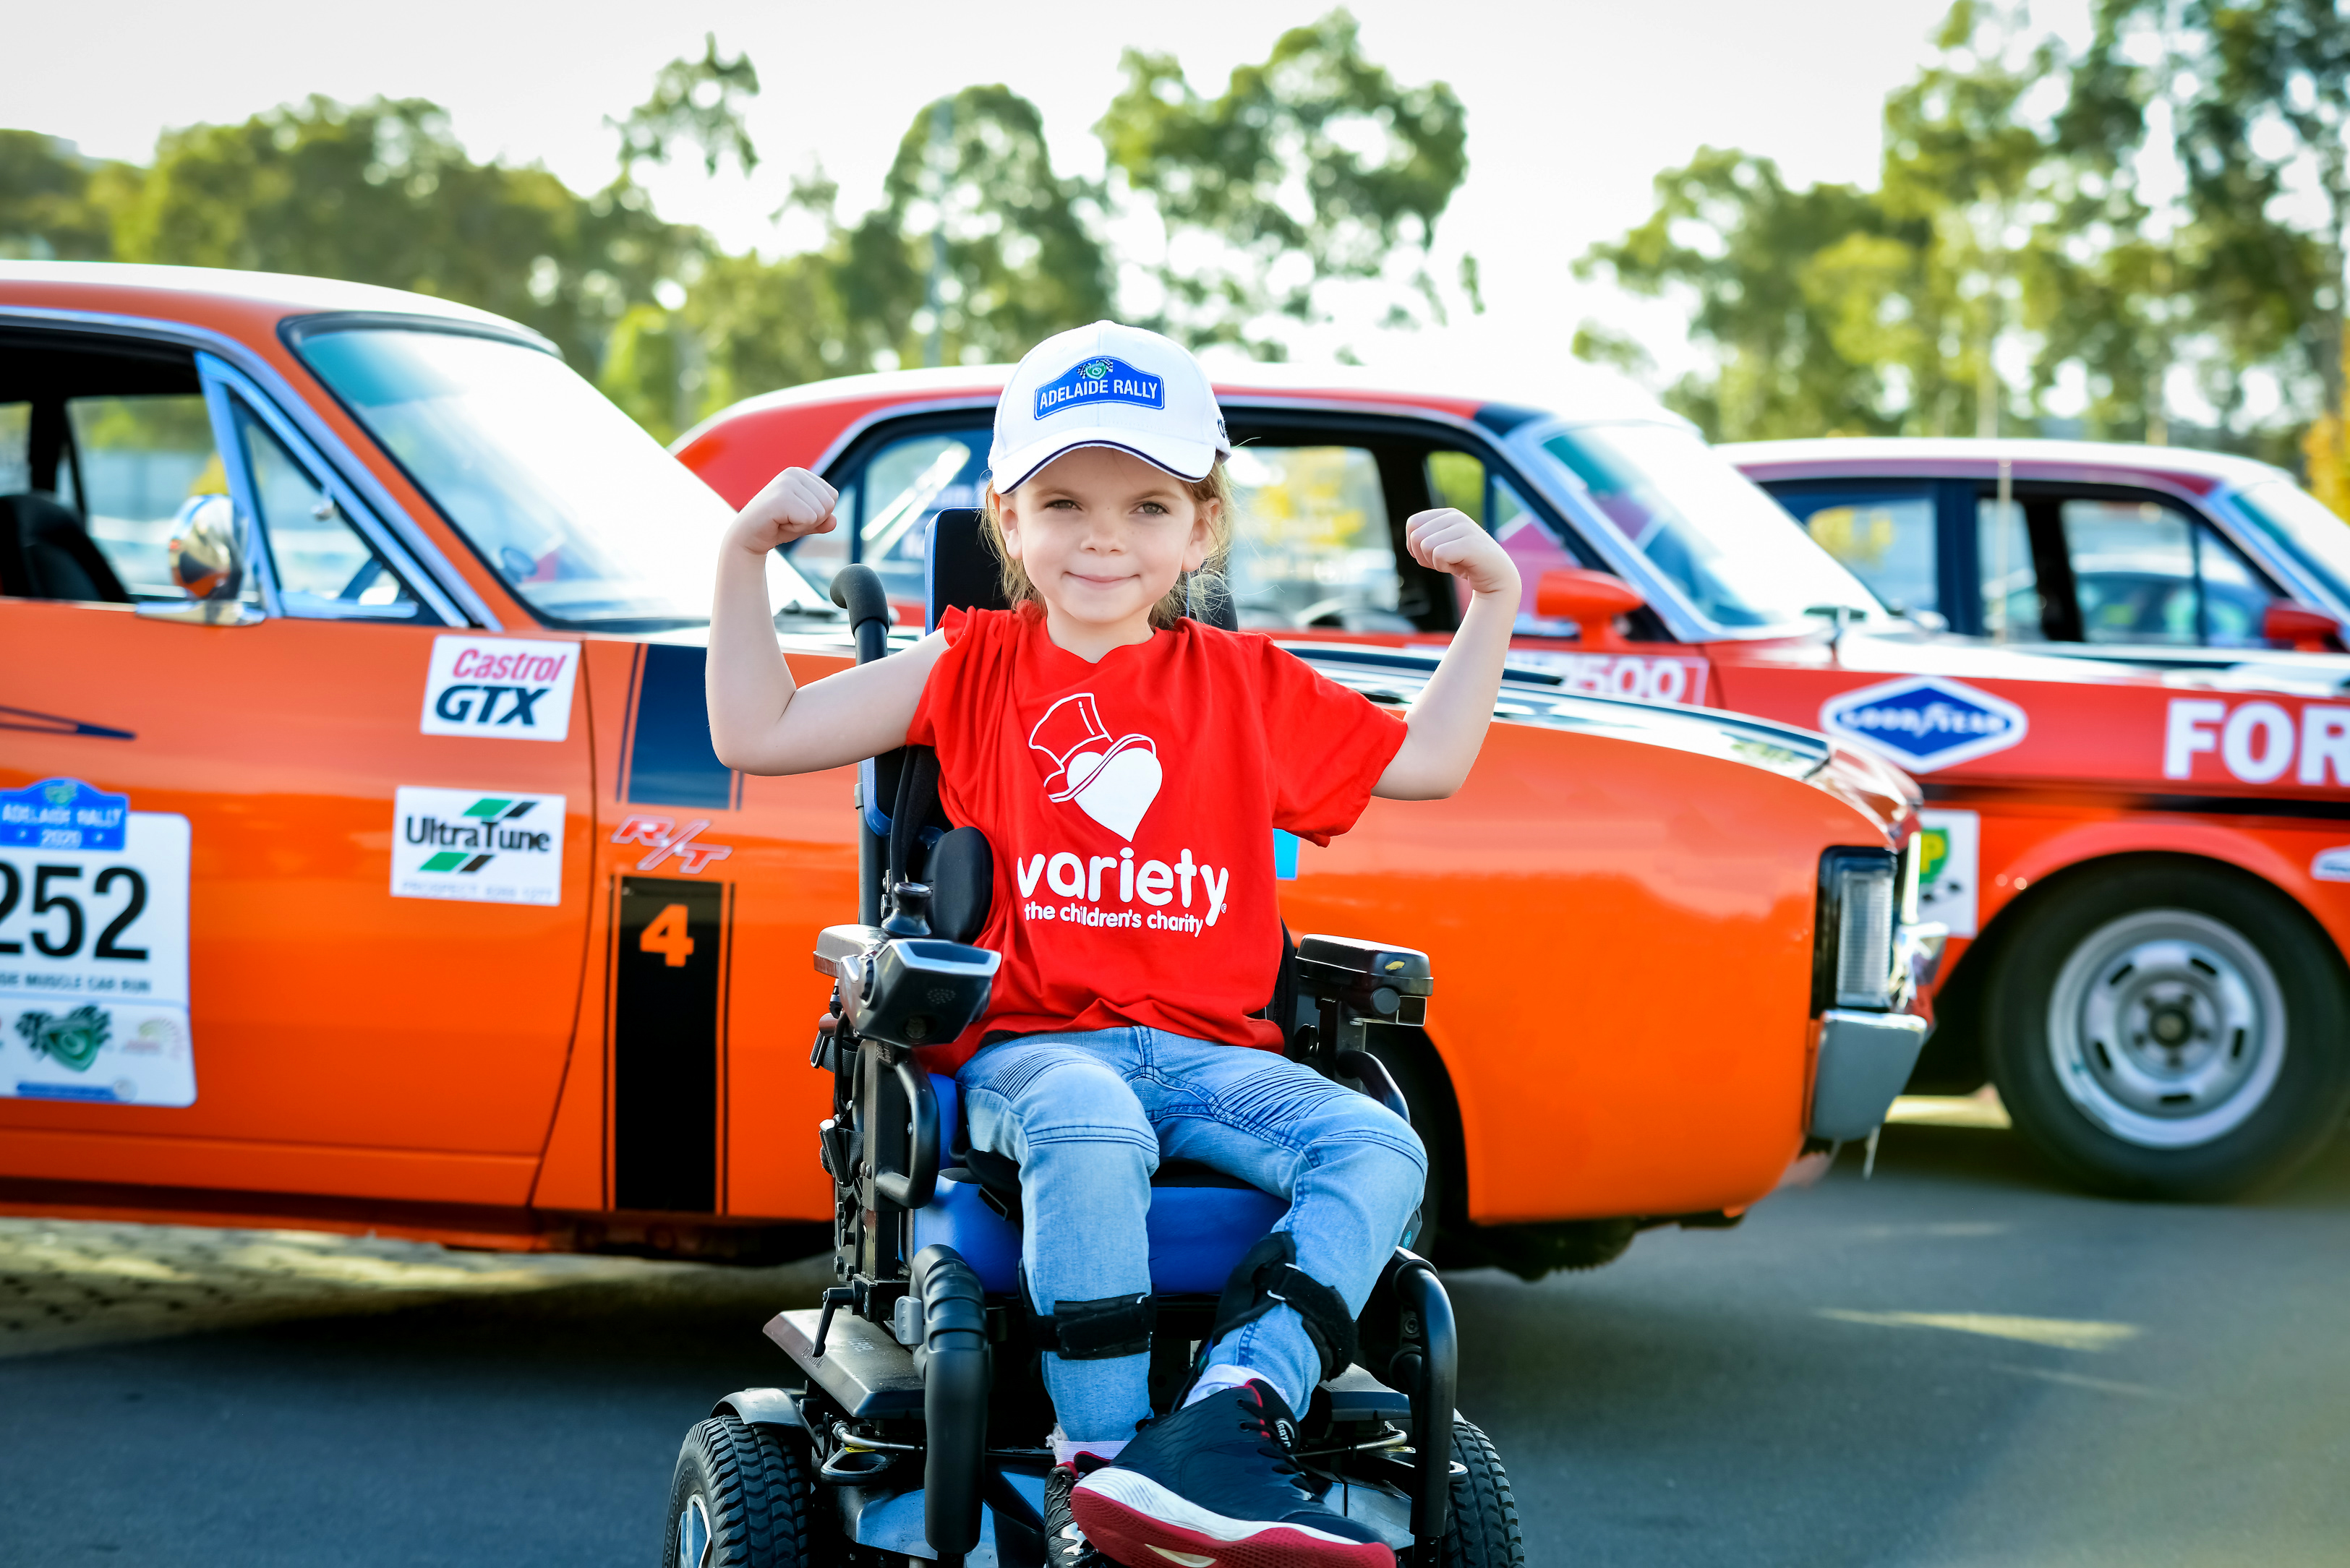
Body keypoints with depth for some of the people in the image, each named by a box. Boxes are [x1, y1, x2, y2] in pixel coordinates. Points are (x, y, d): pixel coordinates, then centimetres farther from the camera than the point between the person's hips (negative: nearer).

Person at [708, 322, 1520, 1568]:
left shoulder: (1250, 689, 17)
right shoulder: (975, 668, 12)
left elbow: (1427, 763, 26)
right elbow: (756, 733, 10)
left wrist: (1491, 605, 19)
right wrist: (746, 554, 3)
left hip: (1207, 1045, 3)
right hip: (1024, 1042, -3)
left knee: (1377, 1147, -25)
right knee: (1088, 1127, -39)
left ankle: (1222, 1426, -42)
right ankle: (1095, 1465, -37)